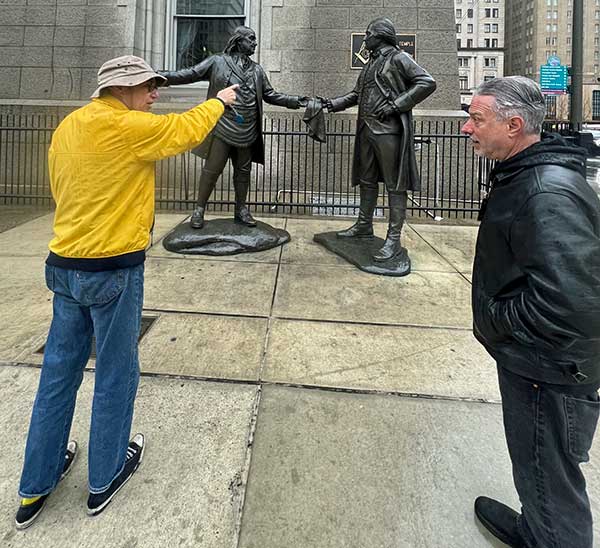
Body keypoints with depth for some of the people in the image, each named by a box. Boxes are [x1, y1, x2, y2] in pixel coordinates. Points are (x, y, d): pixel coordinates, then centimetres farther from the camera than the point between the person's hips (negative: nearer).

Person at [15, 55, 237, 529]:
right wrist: (220, 100, 18)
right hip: (115, 271, -8)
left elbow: (62, 188, 17)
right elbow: (187, 130, 0)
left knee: (59, 372, 16)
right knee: (115, 375, 10)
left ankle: (35, 489, 33)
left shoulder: (67, 127, 12)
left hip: (64, 266, 8)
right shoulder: (127, 126, -12)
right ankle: (105, 478, 30)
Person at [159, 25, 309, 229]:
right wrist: (159, 75, -9)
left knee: (243, 171, 10)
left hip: (248, 133, 4)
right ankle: (199, 209, 10)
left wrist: (296, 101, 7)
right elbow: (189, 75, -1)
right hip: (222, 128, -4)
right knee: (212, 169, -2)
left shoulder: (257, 70, 14)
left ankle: (241, 209, 23)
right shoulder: (217, 62, 2)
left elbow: (270, 95, 16)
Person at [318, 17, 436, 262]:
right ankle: (364, 225, 28)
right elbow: (357, 93, 27)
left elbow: (427, 83, -11)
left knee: (395, 185, -6)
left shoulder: (399, 58, -3)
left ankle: (394, 239, -5)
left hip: (389, 131, -9)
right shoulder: (370, 63, 21)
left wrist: (395, 105, -15)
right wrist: (335, 103, 11)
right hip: (367, 130, 9)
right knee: (366, 180, 15)